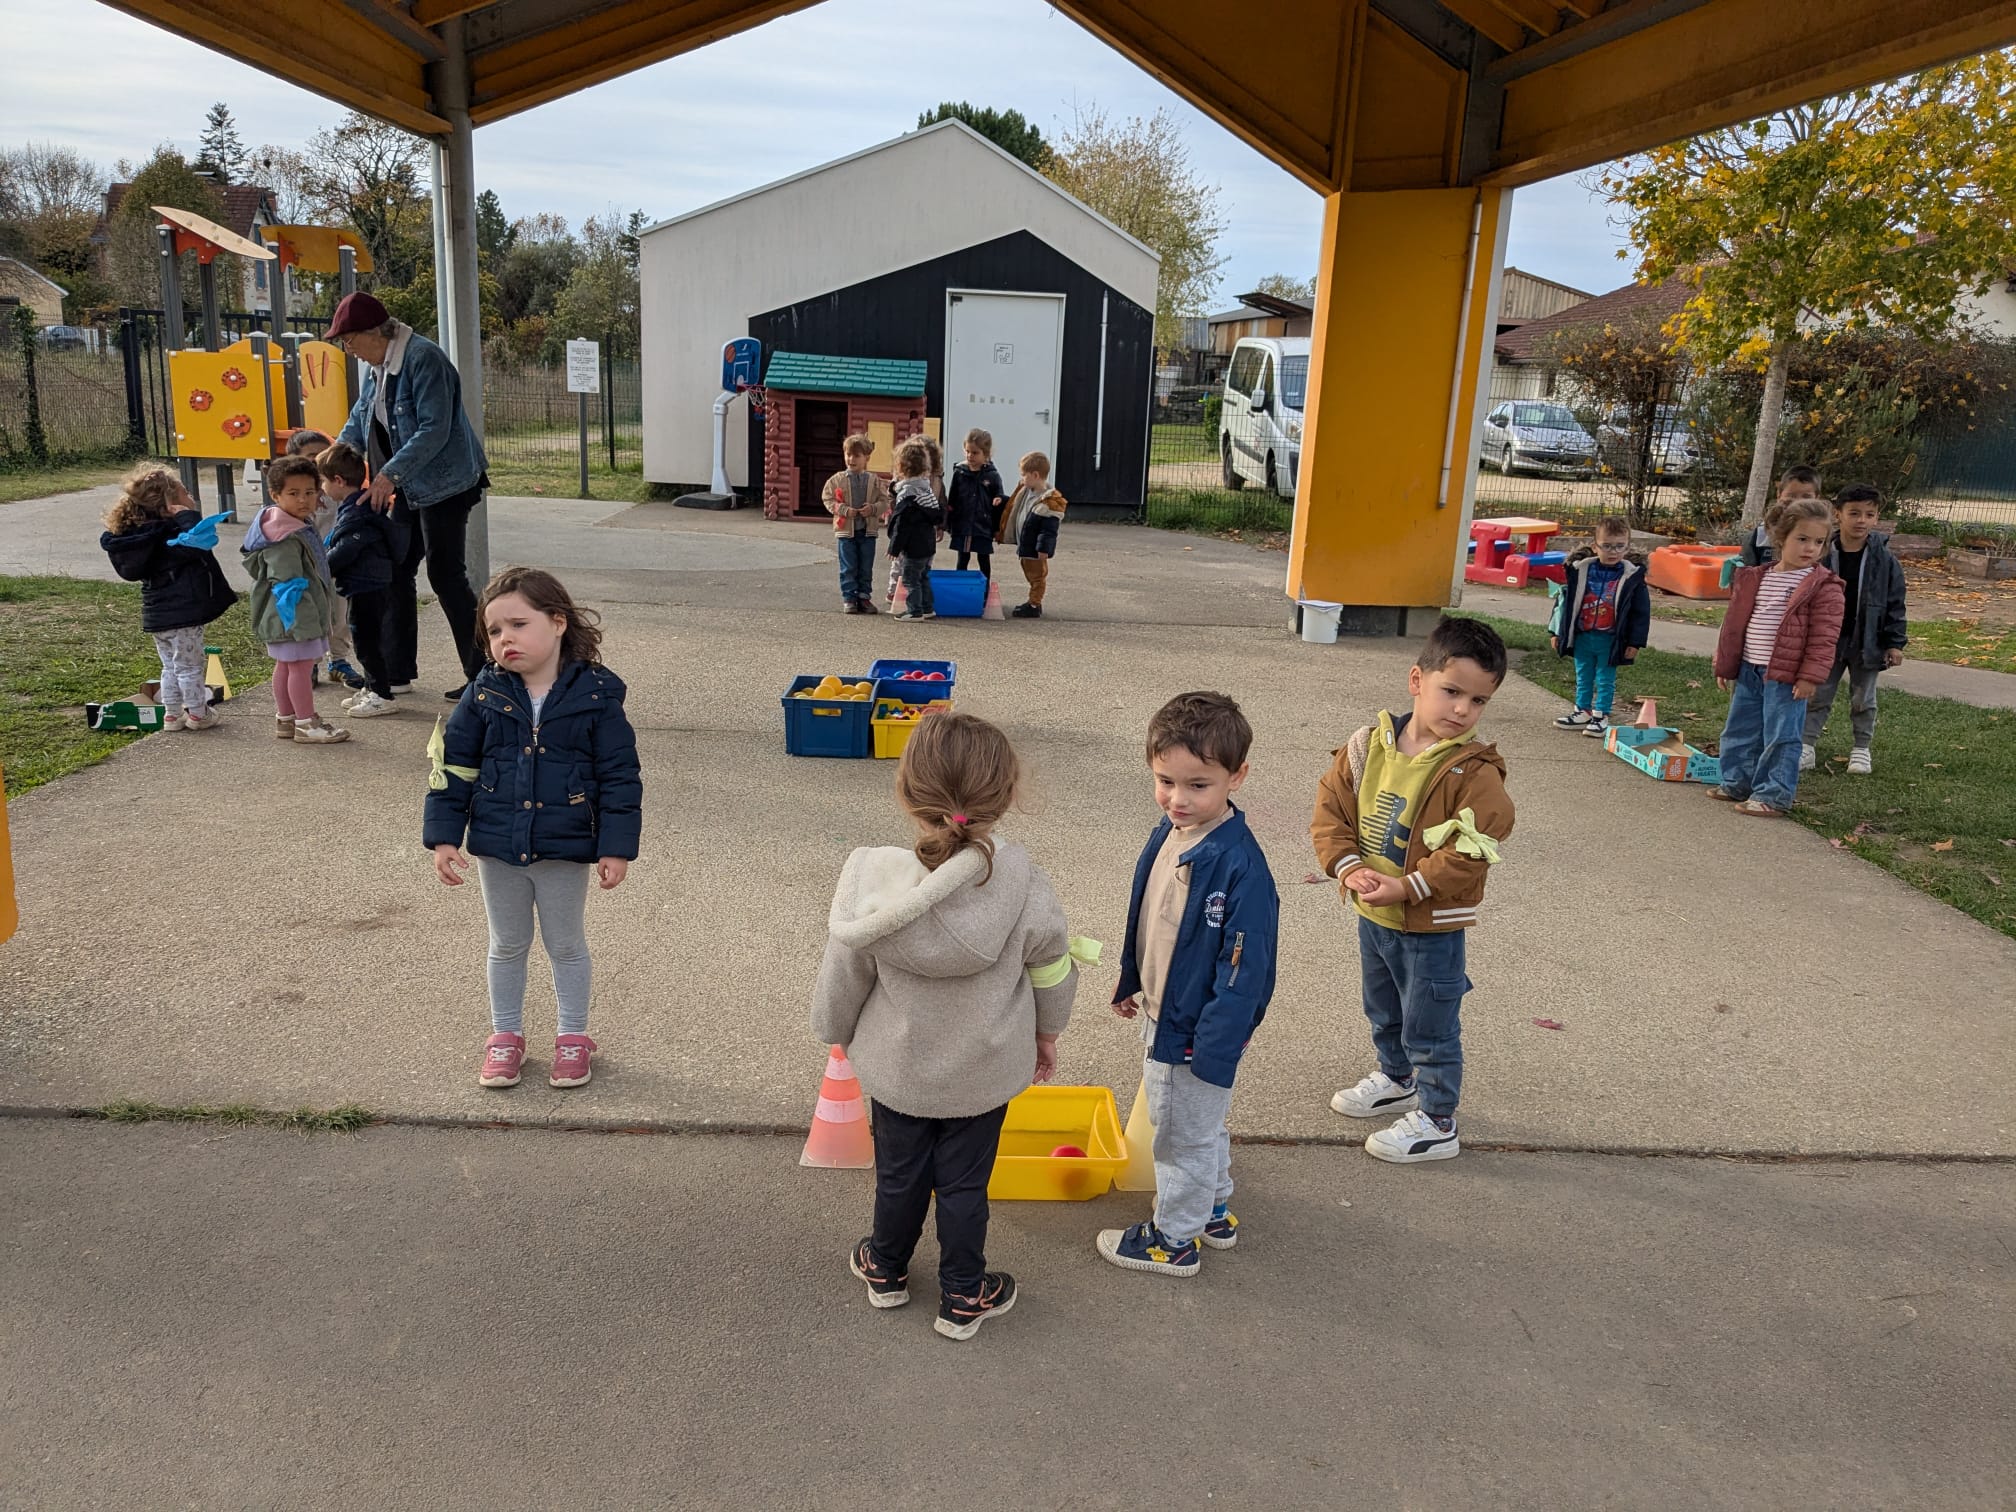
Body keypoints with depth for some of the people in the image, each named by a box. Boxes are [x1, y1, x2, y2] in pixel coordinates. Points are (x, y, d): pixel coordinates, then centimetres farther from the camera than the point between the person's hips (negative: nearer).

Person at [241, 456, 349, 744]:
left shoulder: (300, 526, 10)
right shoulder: (284, 537, -22)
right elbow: (287, 583, -25)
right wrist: (297, 620, -26)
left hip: (304, 613, 11)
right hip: (294, 614, -11)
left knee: (285, 664, 18)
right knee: (301, 665, -3)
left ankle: (285, 719, 29)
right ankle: (306, 724, 4)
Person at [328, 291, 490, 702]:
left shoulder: (423, 358, -18)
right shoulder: (375, 365, 11)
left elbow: (435, 430, -24)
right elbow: (360, 419, 23)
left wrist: (390, 474, -25)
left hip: (444, 484, -10)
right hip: (406, 489, 10)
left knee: (445, 575, -8)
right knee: (395, 572, 11)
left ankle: (483, 673, 0)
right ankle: (397, 670, 22)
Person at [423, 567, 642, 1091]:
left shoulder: (596, 694, -12)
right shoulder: (485, 694, -6)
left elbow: (620, 776, -9)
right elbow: (452, 766, 0)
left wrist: (616, 847, -12)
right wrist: (444, 836, -4)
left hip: (565, 851, -2)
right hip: (497, 847, 2)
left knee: (566, 946, 15)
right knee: (507, 946, 18)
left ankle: (573, 1037, 31)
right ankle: (505, 1036, 35)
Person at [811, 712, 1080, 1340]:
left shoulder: (874, 880, -26)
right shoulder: (1021, 882, -25)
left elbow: (844, 976, -11)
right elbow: (1052, 970, -8)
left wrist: (836, 1031, 10)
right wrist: (1047, 1034, 12)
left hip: (896, 1065, 1)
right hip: (985, 1069, 0)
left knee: (899, 1172, 22)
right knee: (964, 1181, 18)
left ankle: (887, 1271, 47)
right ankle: (963, 1297, 35)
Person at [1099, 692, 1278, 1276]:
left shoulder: (1240, 866, -31)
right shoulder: (1168, 834, -5)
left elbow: (1246, 967, -26)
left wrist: (1214, 1047, -22)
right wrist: (1131, 983, 19)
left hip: (1198, 1033, -8)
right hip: (1161, 1015, 8)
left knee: (1185, 1135, 13)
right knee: (1201, 1125, 28)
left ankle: (1174, 1238, 35)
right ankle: (1214, 1213, 49)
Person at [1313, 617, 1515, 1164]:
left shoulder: (1473, 771, -21)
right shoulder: (1370, 745, -7)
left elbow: (1472, 851, -25)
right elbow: (1331, 807, -3)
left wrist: (1407, 887, -27)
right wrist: (1347, 866, -17)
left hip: (1432, 928, -6)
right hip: (1372, 915, 6)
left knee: (1430, 1028, 9)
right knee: (1383, 1013, 28)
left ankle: (1436, 1123, 27)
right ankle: (1397, 1080, 52)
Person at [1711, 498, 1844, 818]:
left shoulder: (1823, 586, -8)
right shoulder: (1756, 578, 8)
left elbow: (1824, 636, -11)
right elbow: (1736, 623, 13)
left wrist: (1810, 676, -16)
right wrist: (1725, 665, 14)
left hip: (1786, 677, -6)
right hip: (1748, 670, 6)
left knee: (1781, 737, -1)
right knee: (1741, 730, 16)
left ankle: (1773, 796, 7)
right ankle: (1737, 783, 29)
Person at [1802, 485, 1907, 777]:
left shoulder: (1884, 560, -7)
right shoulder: (1823, 555, -8)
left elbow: (1895, 605, -3)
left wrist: (1895, 642, -6)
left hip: (1867, 643, 0)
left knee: (1863, 699, 12)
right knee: (1818, 696, 7)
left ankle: (1861, 749, 25)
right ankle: (1806, 746, 14)